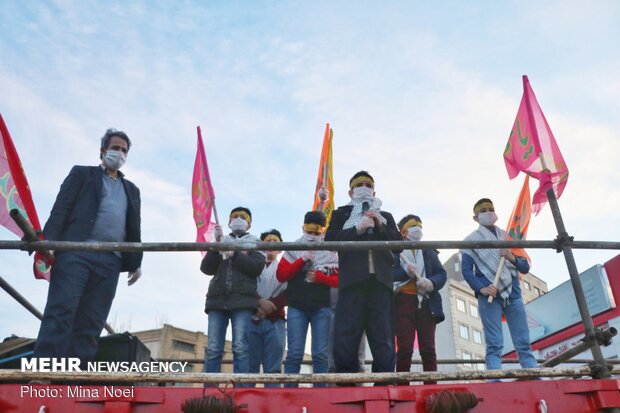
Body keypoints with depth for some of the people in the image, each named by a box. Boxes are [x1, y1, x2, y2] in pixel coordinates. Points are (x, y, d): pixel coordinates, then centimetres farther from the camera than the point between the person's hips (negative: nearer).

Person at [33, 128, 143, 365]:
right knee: (60, 313, -14)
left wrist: (135, 262, 12)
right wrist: (48, 240, -11)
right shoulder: (82, 173, 18)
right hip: (76, 252, -3)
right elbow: (61, 208, 4)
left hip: (110, 261, 4)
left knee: (91, 325, -3)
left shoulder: (132, 190, 28)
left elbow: (134, 228, 22)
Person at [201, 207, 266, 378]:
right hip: (218, 299, 3)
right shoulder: (221, 241, 23)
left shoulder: (254, 243, 17)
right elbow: (206, 268, 10)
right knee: (213, 349, -4)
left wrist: (233, 254, -8)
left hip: (242, 299, -2)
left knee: (240, 348, -10)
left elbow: (257, 267, -1)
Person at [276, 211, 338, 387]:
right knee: (294, 354, -3)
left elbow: (339, 280, 4)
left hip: (321, 308, 1)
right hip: (297, 307, 0)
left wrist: (319, 277, -13)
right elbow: (281, 275, 1)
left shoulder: (330, 252, 10)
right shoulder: (293, 250, 9)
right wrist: (302, 260, -9)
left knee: (320, 354, -1)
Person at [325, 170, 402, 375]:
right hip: (352, 280, -2)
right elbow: (330, 239, 4)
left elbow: (399, 243, 15)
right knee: (345, 339, -10)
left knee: (384, 342, -2)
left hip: (380, 280, 2)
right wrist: (358, 230, -7)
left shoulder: (386, 216, 27)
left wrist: (380, 226, 0)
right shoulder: (341, 214, 21)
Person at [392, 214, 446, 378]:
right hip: (403, 302, -3)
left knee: (428, 349, 1)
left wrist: (431, 282, -13)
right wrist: (405, 272, -17)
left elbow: (441, 274, 8)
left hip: (426, 303, 3)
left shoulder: (429, 251, 19)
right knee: (404, 349, -5)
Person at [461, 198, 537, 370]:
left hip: (513, 293, 4)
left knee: (524, 343, -1)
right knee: (494, 345, -8)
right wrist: (481, 288, -17)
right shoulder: (471, 240, 10)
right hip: (490, 296, -3)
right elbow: (466, 270, 0)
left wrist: (512, 258, -4)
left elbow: (525, 267, 17)